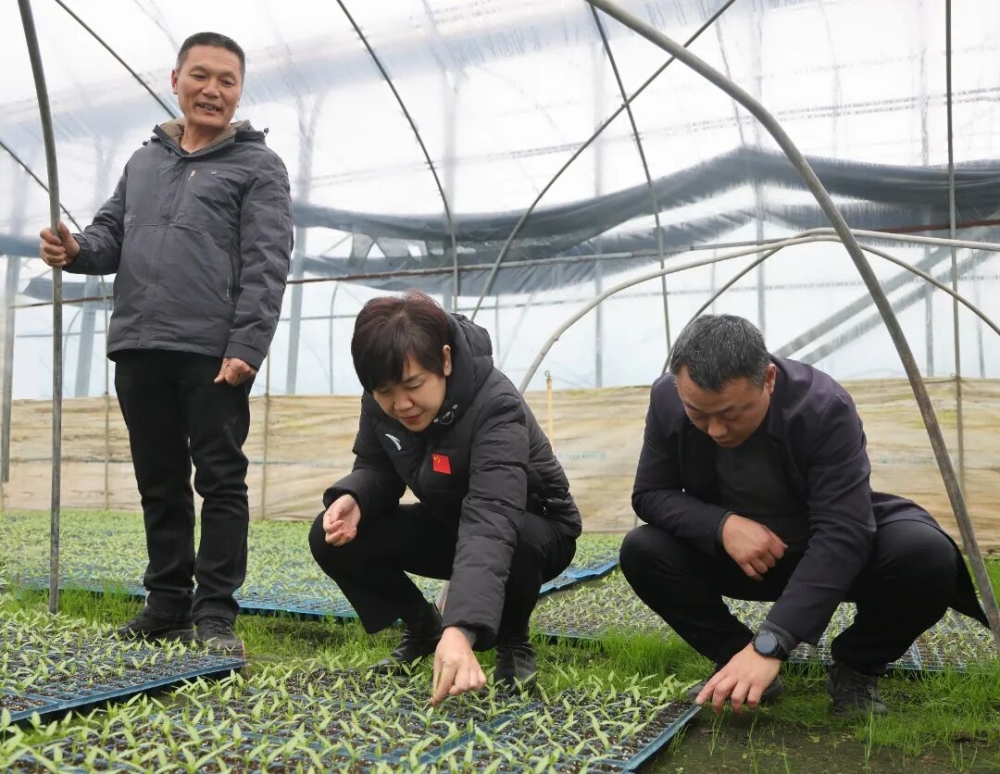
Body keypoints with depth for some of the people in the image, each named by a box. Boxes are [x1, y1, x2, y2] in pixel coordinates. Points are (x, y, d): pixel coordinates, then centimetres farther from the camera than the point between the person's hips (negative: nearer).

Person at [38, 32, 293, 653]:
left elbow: (266, 265, -7)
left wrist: (246, 346, -18)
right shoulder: (143, 162, 21)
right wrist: (76, 249, -4)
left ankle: (215, 613, 4)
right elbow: (112, 236, 20)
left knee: (220, 481, -2)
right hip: (139, 349, 6)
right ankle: (167, 605, 21)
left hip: (214, 353, -6)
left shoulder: (259, 166, 3)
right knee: (159, 482, 11)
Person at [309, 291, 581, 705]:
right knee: (331, 538, -15)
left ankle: (512, 641, -7)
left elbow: (492, 523, -48)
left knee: (515, 543, -42)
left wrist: (461, 629, -61)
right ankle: (423, 626, 9)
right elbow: (377, 468, -2)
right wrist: (352, 499, -28)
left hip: (533, 529, -5)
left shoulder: (496, 407, -36)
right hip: (450, 522, 5)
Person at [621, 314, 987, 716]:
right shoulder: (667, 400, -22)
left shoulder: (825, 407, -32)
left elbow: (842, 536, -37)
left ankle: (856, 669, -3)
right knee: (641, 551, -22)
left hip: (833, 551, -2)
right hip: (738, 553, 3)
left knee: (924, 554, -32)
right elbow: (650, 495, -12)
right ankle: (739, 661, -3)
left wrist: (768, 645, -44)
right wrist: (723, 525, -33)